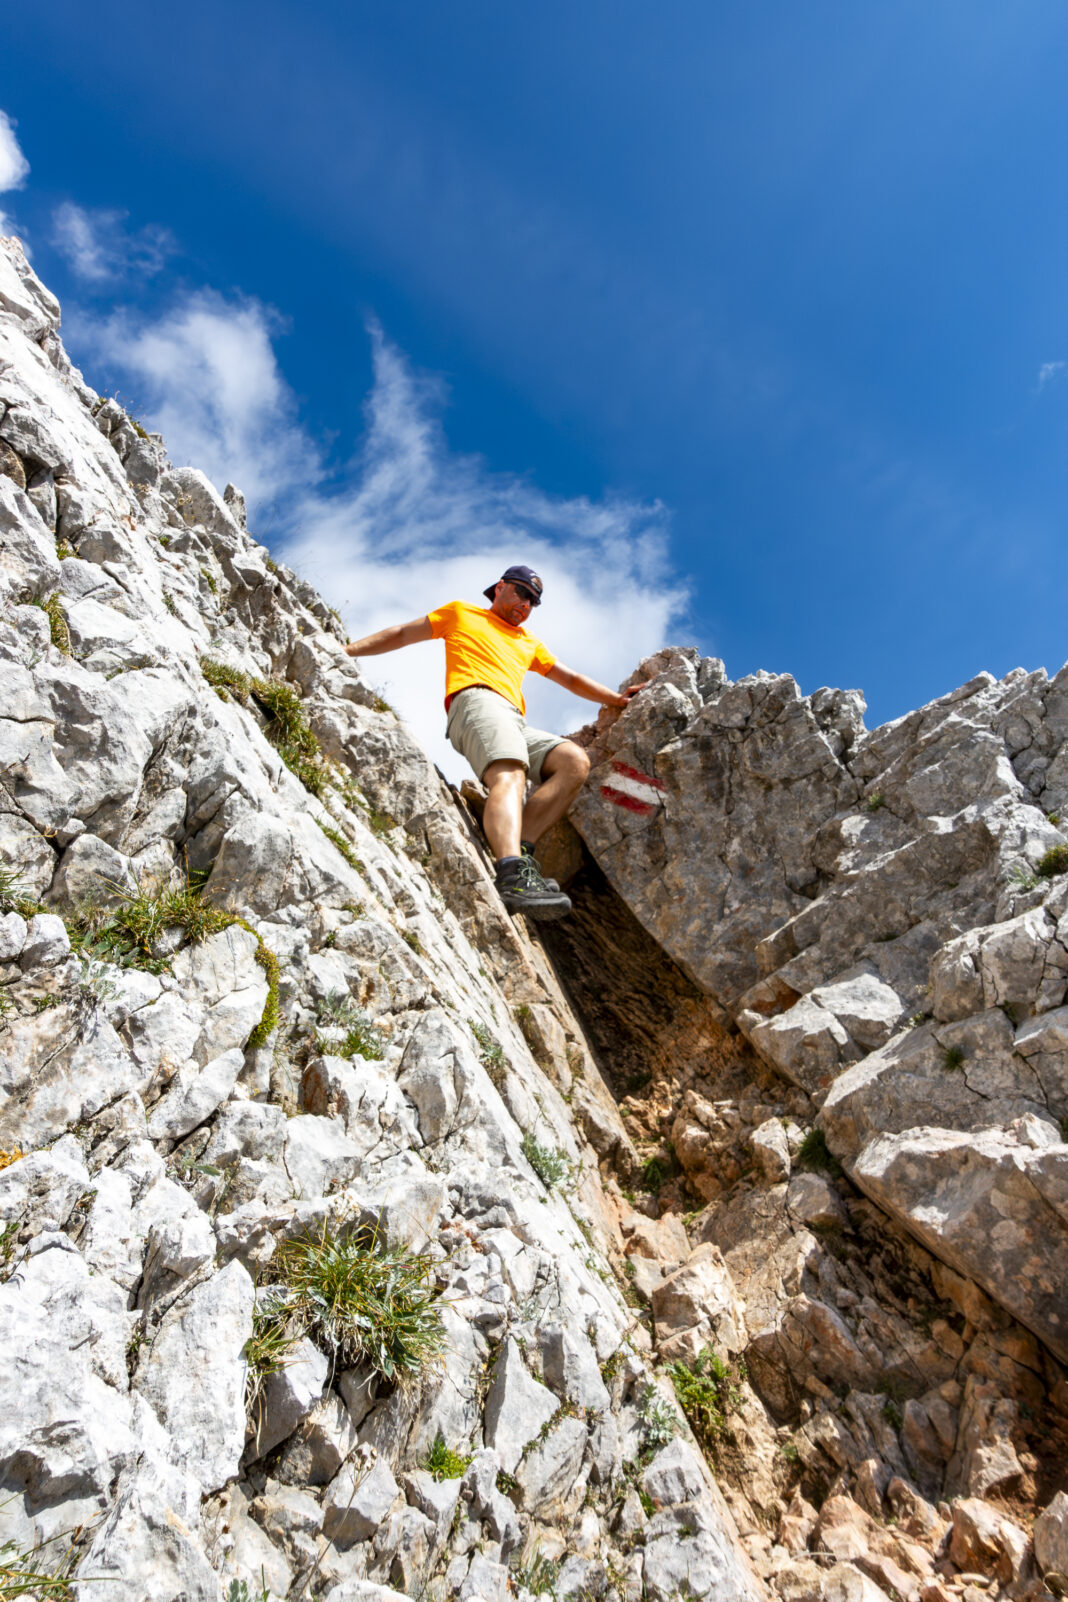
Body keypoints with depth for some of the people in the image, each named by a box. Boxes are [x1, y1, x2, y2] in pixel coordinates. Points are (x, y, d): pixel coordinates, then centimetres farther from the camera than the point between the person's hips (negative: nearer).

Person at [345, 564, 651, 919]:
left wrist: (617, 699, 24)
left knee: (575, 761, -19)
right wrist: (345, 650, 15)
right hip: (477, 700, -6)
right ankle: (512, 875, -57)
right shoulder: (461, 614, 25)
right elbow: (400, 635, 25)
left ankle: (518, 848, -33)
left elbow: (570, 679, 38)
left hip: (516, 727, 7)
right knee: (509, 775, -34)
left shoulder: (529, 643, 39)